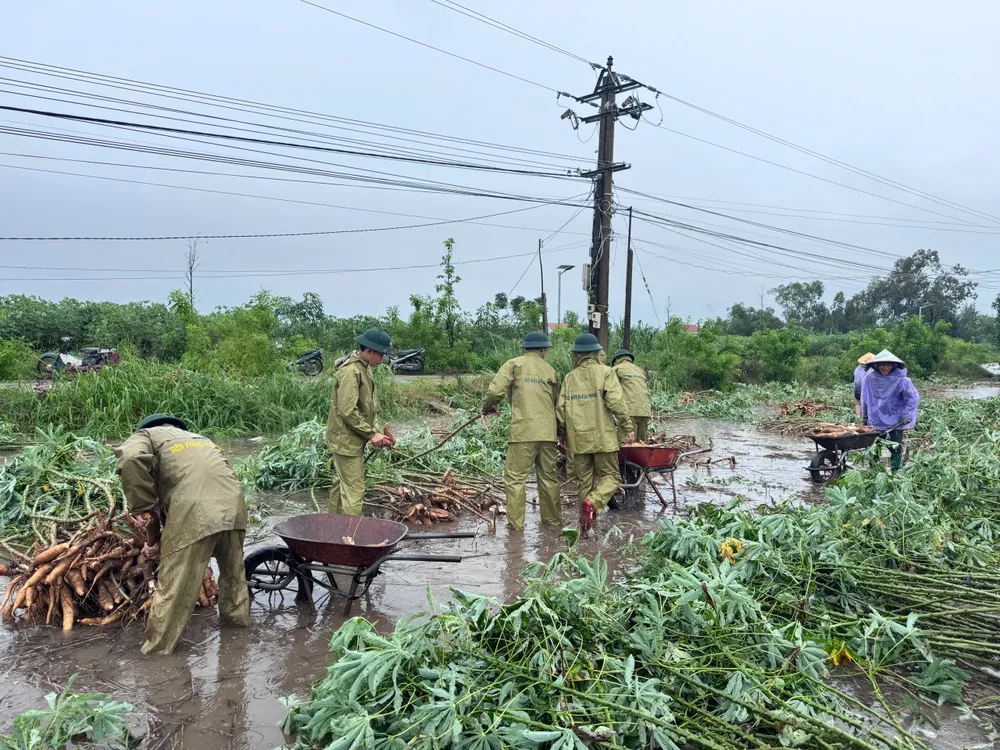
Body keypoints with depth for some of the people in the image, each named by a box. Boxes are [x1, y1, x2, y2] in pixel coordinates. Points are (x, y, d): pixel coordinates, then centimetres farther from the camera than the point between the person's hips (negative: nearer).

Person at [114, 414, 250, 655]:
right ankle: (238, 621, 46)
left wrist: (145, 511, -1)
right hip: (234, 504, 6)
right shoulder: (199, 438, 37)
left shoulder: (145, 436, 18)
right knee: (233, 572, 29)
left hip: (194, 513, -6)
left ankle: (157, 650, 18)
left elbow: (131, 460, -9)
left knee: (173, 589, 7)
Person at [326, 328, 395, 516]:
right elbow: (347, 411, -26)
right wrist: (371, 434, -19)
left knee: (340, 483, 19)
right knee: (354, 490, -8)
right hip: (347, 440, -10)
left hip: (352, 439, 10)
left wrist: (375, 431, 3)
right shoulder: (351, 371, -22)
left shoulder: (364, 367, 9)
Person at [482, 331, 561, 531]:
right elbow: (557, 403, 16)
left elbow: (495, 391, -9)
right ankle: (552, 517, 25)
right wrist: (562, 431, 27)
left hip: (523, 431, -4)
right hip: (548, 432, 4)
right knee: (548, 476, 16)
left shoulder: (514, 364, 1)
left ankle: (515, 522, 3)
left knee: (515, 477, 3)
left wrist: (488, 407, 11)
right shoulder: (550, 370, 14)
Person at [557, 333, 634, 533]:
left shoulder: (569, 377, 8)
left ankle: (588, 521, 8)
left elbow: (561, 409, 5)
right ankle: (592, 502, -20)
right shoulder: (605, 372, -3)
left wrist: (567, 432, 19)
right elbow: (616, 402, -13)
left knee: (584, 480, 11)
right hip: (603, 436, -3)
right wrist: (628, 427, -6)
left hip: (578, 438, 3)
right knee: (609, 476, 5)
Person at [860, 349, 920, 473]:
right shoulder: (869, 377, -7)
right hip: (876, 420, 3)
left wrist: (907, 415, -14)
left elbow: (913, 397, -8)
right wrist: (864, 416, 15)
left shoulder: (900, 379, -16)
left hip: (895, 420, -3)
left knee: (896, 447, 2)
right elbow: (864, 398, 7)